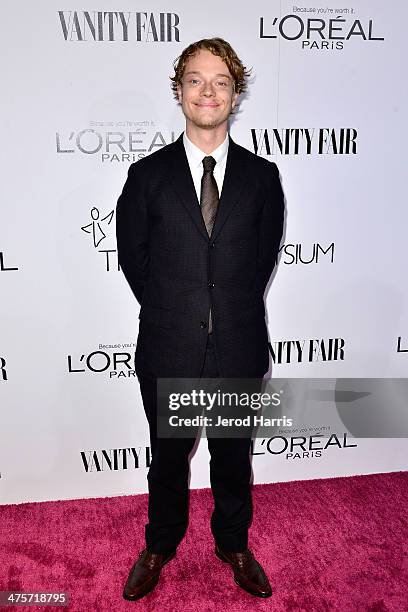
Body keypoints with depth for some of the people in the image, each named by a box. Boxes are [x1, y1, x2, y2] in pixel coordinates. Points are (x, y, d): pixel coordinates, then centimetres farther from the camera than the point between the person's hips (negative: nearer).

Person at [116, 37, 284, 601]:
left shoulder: (262, 176, 0)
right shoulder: (148, 175, -3)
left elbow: (264, 257, 6)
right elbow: (133, 258, 3)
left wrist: (233, 311, 5)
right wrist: (171, 313, 3)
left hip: (240, 349, 1)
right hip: (168, 350, 0)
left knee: (233, 456, 19)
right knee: (168, 456, 19)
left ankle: (234, 543, 46)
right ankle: (161, 544, 46)